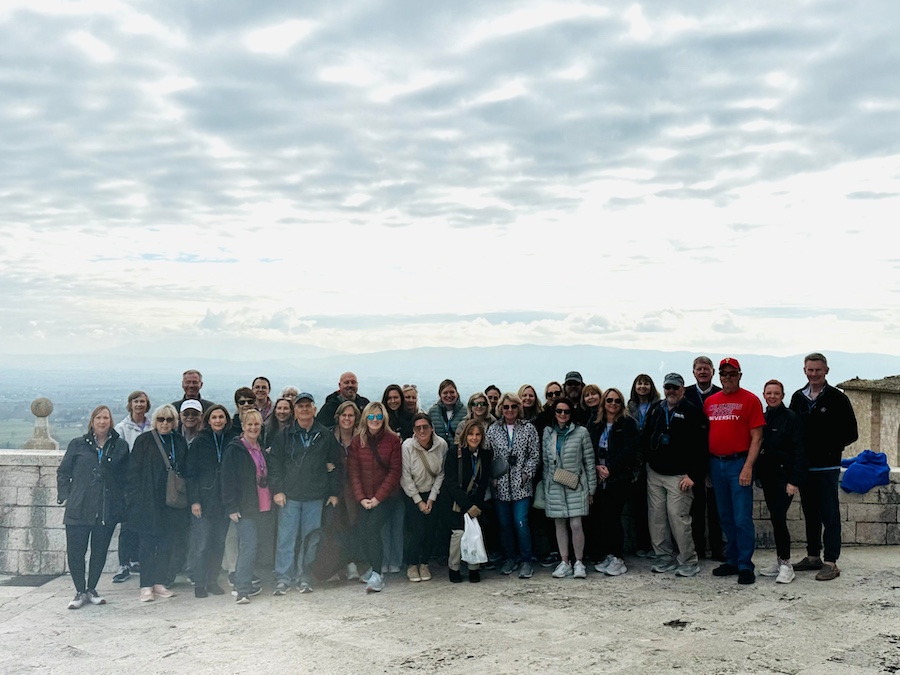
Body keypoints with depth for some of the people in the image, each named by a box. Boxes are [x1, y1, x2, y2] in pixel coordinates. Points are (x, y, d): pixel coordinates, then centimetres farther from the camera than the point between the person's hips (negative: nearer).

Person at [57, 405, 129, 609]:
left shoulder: (121, 446, 6)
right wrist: (65, 496, 0)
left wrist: (121, 503, 2)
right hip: (78, 510, -1)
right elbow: (63, 472, 10)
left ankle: (91, 589, 24)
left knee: (100, 552, 8)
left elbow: (126, 476, 9)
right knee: (75, 552, -2)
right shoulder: (78, 445, 5)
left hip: (107, 511, 1)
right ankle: (80, 592, 13)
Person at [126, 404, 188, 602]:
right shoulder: (144, 441, -1)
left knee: (166, 544, 7)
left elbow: (184, 470, 12)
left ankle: (159, 583, 15)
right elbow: (133, 470, -4)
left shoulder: (180, 442, 10)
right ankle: (146, 586, 3)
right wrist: (134, 496, -11)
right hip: (148, 502, -4)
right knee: (148, 543, -1)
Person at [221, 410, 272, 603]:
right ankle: (242, 589, -16)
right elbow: (228, 479, -10)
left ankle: (244, 584, 20)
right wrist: (231, 507, -15)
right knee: (249, 545, -16)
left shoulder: (261, 449, 16)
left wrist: (268, 503, 16)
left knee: (249, 545, 11)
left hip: (260, 506, 7)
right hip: (243, 506, -7)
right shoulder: (234, 449, -7)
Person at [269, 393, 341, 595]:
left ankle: (304, 578, 15)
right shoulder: (284, 436, 6)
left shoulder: (326, 436, 7)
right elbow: (274, 464, 5)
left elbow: (335, 465, 9)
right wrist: (276, 490, -4)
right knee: (286, 538, -2)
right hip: (289, 496, -1)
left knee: (310, 539, 5)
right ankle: (283, 579, 4)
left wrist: (334, 492, 5)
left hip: (316, 497, 1)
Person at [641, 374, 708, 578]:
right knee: (656, 517, 6)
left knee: (678, 517, -10)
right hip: (654, 473, 6)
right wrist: (648, 460, 6)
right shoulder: (655, 409, 12)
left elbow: (700, 446, -11)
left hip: (679, 476, -6)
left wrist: (692, 475, -15)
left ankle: (689, 561, 1)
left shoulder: (692, 412, -6)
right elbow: (644, 437, 18)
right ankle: (665, 558, 17)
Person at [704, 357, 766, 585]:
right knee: (725, 517, 12)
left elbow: (756, 437, -7)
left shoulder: (750, 400, -3)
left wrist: (748, 467, -15)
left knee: (742, 518, -6)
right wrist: (706, 466, 7)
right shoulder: (710, 402, 12)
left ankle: (745, 566, 1)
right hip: (716, 464, 5)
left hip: (739, 463, -5)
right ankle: (732, 560, 21)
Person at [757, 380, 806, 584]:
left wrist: (794, 481, -16)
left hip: (783, 478, -6)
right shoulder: (762, 419, 12)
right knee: (776, 519, 10)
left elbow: (799, 451, -11)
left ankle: (785, 564, -3)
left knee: (778, 519, -12)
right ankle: (780, 562, 17)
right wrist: (758, 475, 12)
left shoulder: (791, 418, -6)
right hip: (767, 478, 6)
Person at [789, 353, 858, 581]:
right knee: (810, 513, 13)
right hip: (804, 466, 5)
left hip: (827, 467, -5)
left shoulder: (837, 398, -4)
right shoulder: (798, 398, 10)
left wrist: (830, 448, -13)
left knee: (829, 515, -3)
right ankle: (813, 557, 22)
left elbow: (851, 433, -4)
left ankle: (831, 563, 1)